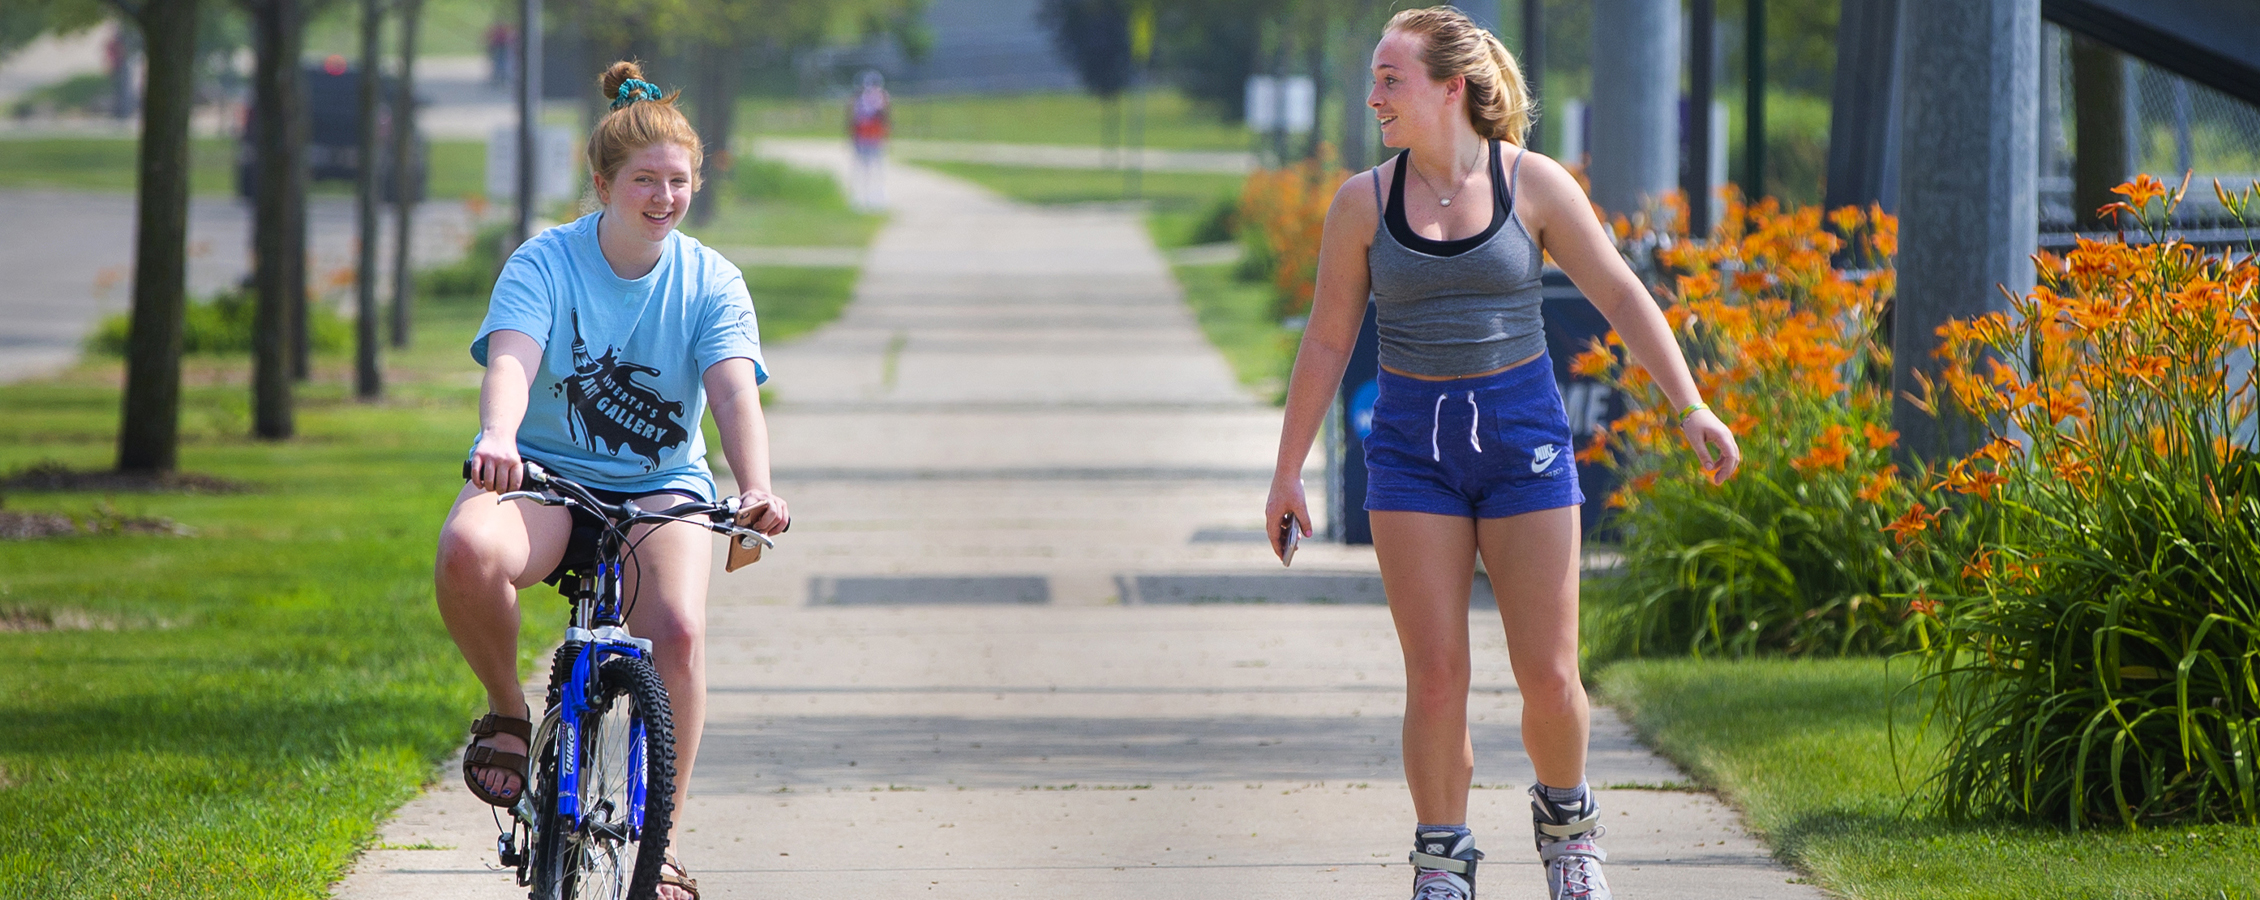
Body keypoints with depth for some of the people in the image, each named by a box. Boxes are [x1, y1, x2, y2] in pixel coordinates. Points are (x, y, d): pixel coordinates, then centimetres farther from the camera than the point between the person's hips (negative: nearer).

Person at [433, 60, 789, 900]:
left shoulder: (710, 282, -3)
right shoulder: (544, 263, -8)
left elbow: (734, 392, -17)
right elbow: (512, 360, -25)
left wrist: (757, 491, -37)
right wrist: (498, 436, -48)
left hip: (660, 487, 1)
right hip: (544, 473, -1)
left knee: (677, 632, -28)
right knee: (467, 551, -36)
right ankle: (506, 710, -6)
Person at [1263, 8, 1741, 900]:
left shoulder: (1533, 184, -3)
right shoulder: (1364, 203, -1)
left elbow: (1621, 297, 0)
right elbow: (1327, 341, 6)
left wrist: (1690, 407, -6)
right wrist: (1288, 472, 6)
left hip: (1523, 433, -1)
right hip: (1413, 445, 1)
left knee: (1548, 675, -1)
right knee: (1435, 673, -5)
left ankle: (1565, 817, 26)